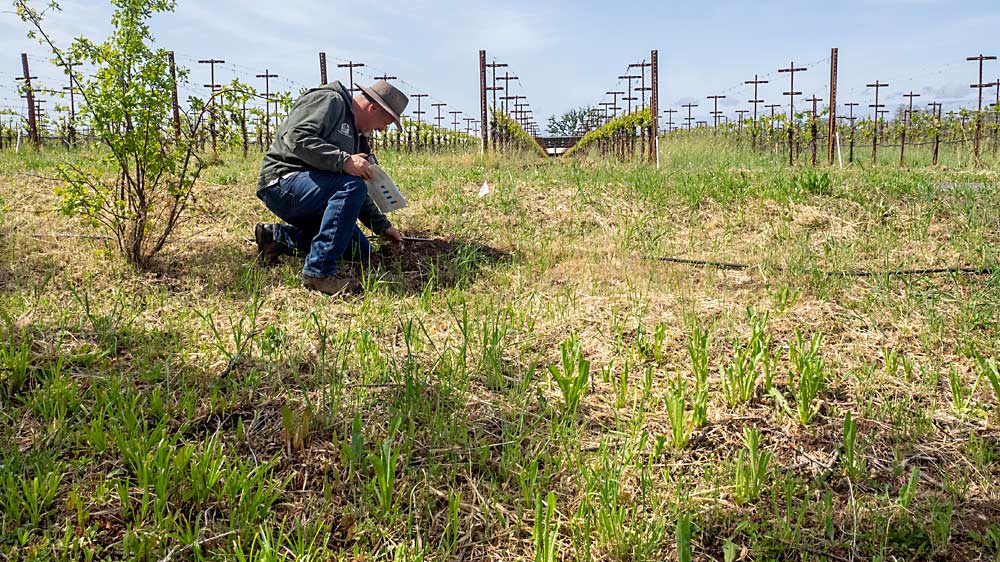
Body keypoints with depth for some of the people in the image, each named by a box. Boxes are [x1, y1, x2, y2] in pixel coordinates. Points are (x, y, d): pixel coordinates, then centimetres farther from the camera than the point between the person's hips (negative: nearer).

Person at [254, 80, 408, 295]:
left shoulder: (356, 135, 22)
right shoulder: (328, 100, -7)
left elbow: (357, 195, 25)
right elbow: (296, 137, -24)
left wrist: (383, 226, 20)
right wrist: (344, 161, -29)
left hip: (311, 190, 10)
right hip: (282, 183, -10)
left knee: (360, 251, 2)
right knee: (351, 186, -32)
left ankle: (277, 237, 10)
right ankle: (320, 271, -31)